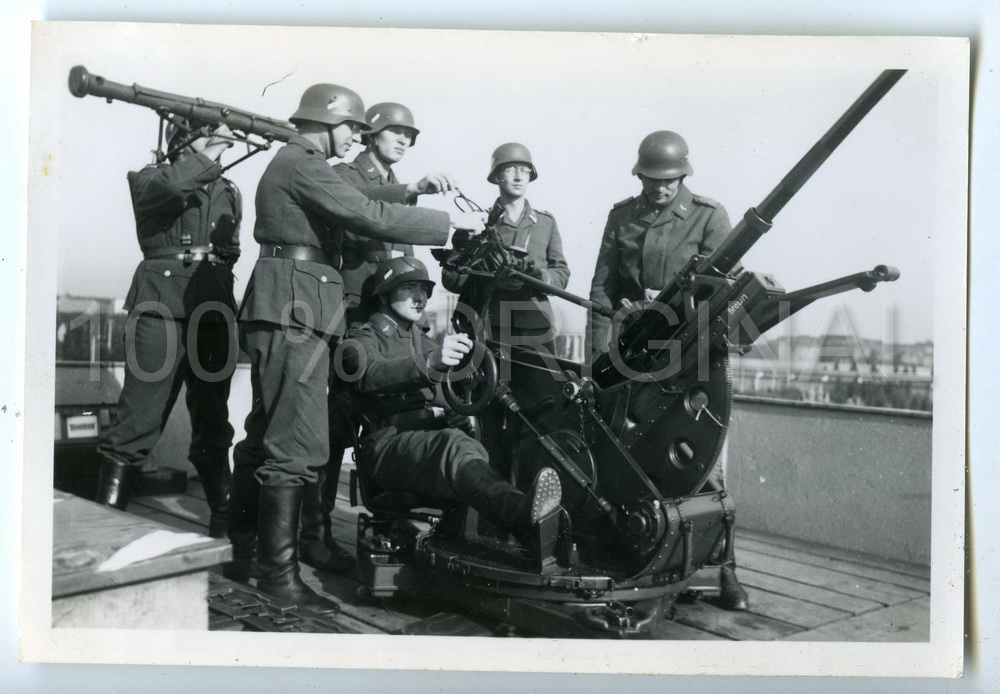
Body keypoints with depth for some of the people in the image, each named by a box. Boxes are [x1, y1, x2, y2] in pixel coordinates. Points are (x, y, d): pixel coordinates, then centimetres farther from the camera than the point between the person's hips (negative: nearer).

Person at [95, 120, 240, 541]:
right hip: (161, 310, -5)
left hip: (214, 312, 5)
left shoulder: (228, 192, 20)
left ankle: (225, 523, 18)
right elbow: (165, 190, -17)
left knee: (213, 423, 10)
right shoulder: (151, 179, 7)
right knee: (138, 422, -9)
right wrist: (205, 157, -14)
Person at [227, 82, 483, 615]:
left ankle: (242, 553, 24)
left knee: (266, 437, 15)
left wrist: (409, 191, 18)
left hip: (284, 312, 11)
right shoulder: (303, 165, -10)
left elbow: (351, 201, 26)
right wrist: (448, 223, -11)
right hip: (294, 314, -11)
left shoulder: (292, 164, 22)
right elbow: (368, 216, -18)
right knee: (296, 445, -11)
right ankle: (278, 571, -6)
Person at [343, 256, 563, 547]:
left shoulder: (422, 341, 35)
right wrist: (428, 363, -34)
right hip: (388, 444, -5)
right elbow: (367, 373, -15)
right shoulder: (364, 338, 12)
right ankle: (523, 514, -66)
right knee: (453, 444, -38)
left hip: (437, 436, 5)